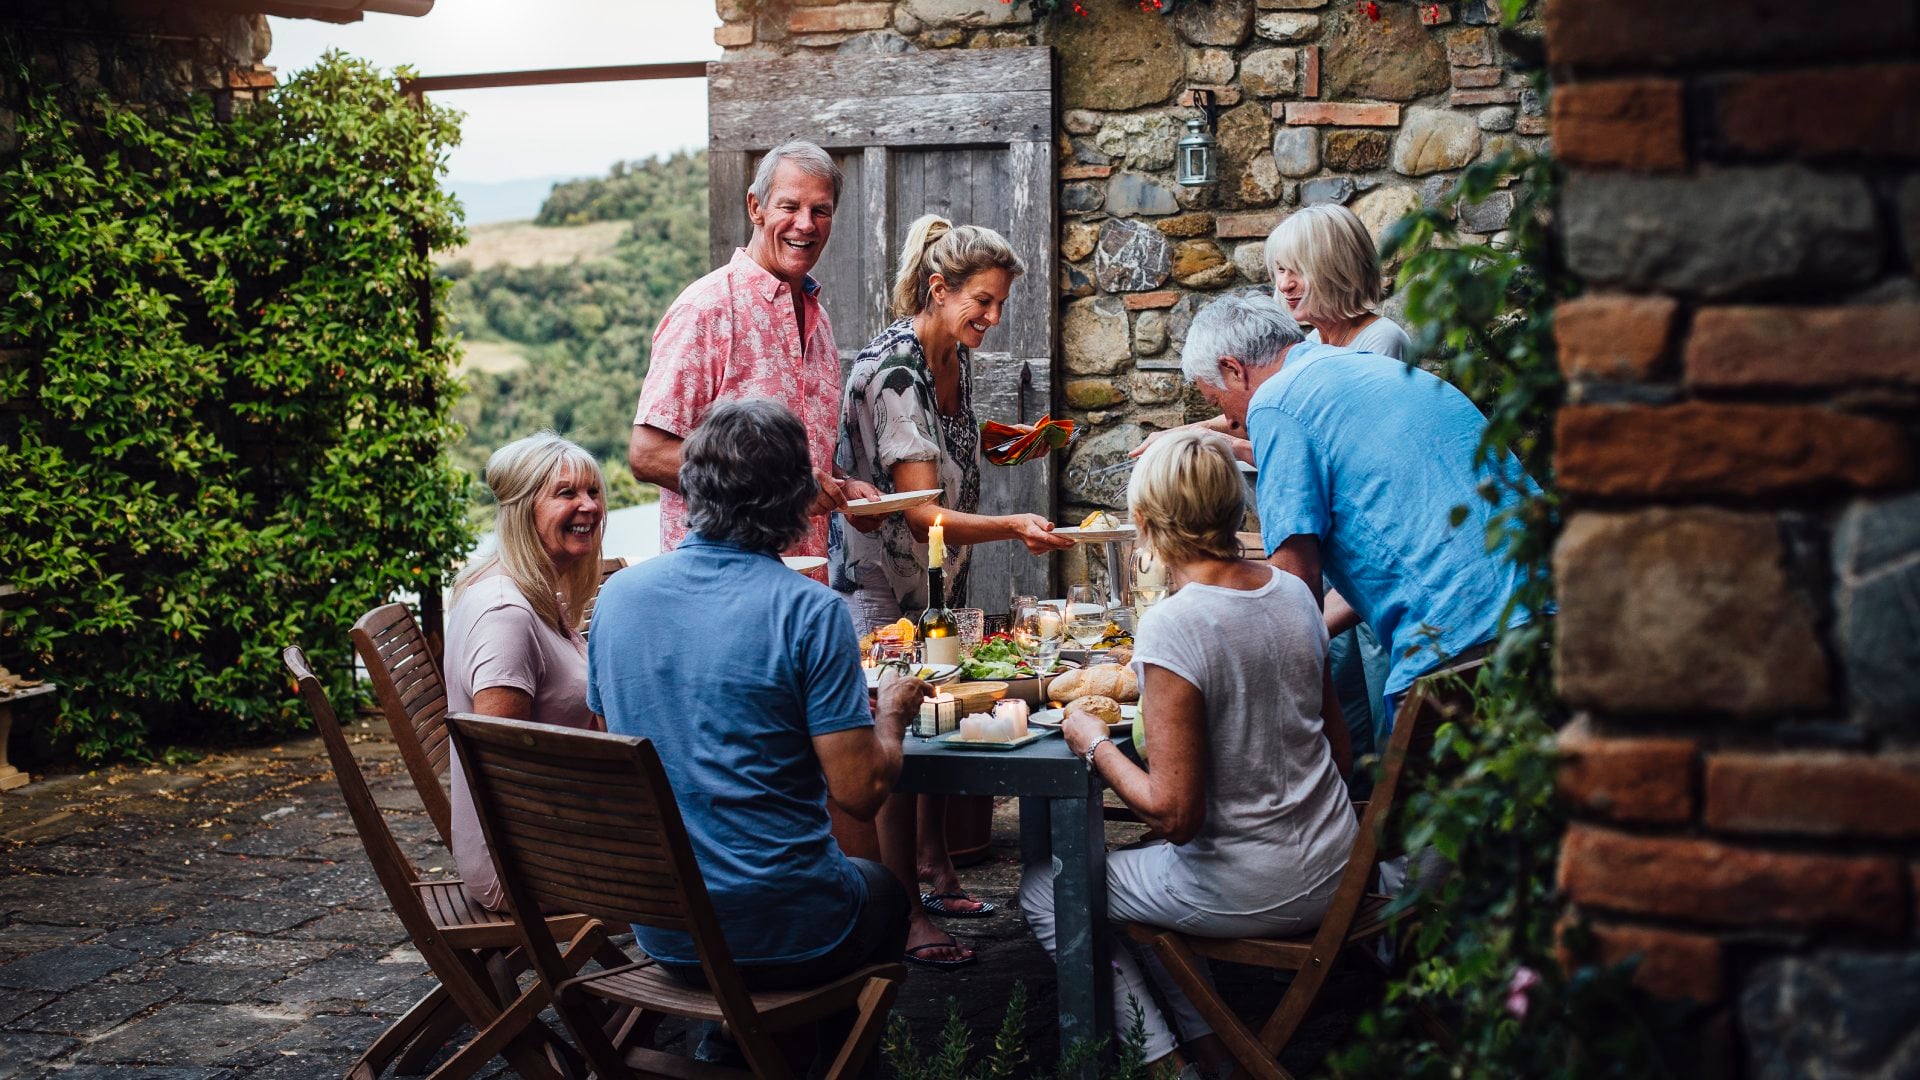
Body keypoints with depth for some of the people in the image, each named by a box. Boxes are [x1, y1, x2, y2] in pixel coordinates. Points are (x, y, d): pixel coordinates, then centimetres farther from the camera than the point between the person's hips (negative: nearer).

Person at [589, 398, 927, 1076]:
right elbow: (860, 791, -18)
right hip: (783, 934, -5)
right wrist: (891, 715, 3)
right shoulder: (810, 611, -18)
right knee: (884, 893, 29)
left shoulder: (618, 594, -2)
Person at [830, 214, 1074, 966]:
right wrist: (1014, 529, -44)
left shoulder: (958, 358, 0)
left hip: (941, 575, 9)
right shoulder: (891, 372, -27)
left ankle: (936, 875, 32)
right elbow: (924, 513, -33)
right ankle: (905, 915, 5)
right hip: (883, 580, -9)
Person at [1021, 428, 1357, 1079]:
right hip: (1334, 871, 8)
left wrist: (1094, 744, -9)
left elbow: (1173, 812, -24)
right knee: (1135, 867, 31)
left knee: (1044, 889, 13)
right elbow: (1340, 749, 8)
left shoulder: (1171, 627, -24)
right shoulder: (1295, 592, -1)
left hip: (1248, 893, -8)